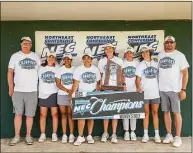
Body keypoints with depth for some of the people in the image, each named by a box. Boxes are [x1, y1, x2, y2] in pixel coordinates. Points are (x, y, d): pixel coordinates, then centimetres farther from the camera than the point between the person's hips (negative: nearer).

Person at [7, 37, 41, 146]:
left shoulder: (36, 56, 9)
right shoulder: (15, 56, 4)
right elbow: (10, 72, 2)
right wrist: (10, 87, -6)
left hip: (32, 91, 1)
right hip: (18, 90, -1)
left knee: (30, 115, 4)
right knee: (18, 113, 4)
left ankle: (28, 136, 16)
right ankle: (17, 136, 15)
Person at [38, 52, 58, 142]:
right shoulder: (41, 68, 7)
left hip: (53, 93, -1)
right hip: (43, 94, 1)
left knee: (54, 114, 2)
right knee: (43, 115, 4)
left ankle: (54, 134, 10)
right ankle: (43, 134, 12)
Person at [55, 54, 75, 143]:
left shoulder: (75, 69, 0)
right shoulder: (59, 70, 3)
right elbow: (58, 83, -1)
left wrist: (72, 91, -15)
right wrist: (67, 90, -14)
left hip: (72, 95, -1)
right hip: (62, 95, 2)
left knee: (70, 114, 0)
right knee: (63, 114, 5)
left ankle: (71, 134, 7)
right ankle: (64, 135, 10)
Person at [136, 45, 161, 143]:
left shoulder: (156, 64, 9)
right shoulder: (140, 65, 6)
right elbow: (138, 78, 1)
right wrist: (138, 87, -17)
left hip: (155, 92, 1)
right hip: (144, 93, -1)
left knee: (155, 113, 4)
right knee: (146, 113, 4)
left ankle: (157, 135, 10)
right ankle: (145, 135, 11)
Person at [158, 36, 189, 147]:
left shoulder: (179, 55, -2)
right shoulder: (160, 55, 10)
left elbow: (185, 73, -5)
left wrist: (183, 89, -12)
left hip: (175, 89, -4)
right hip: (162, 89, 4)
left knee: (176, 112, 0)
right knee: (166, 112, 8)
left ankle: (178, 137, 9)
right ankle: (169, 135, 19)